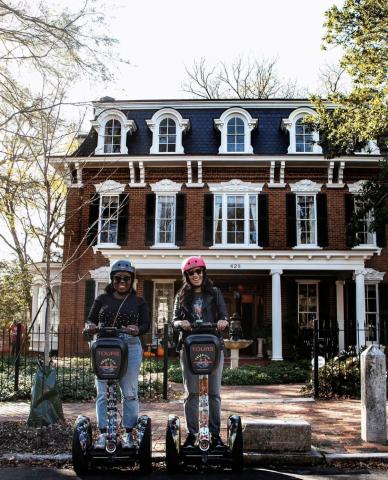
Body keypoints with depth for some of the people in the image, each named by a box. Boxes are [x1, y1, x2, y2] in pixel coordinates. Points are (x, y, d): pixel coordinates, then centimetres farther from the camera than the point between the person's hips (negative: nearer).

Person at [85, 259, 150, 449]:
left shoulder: (138, 302, 9)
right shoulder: (102, 299, 12)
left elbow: (146, 324, 2)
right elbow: (90, 320, 11)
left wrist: (137, 329, -20)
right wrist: (89, 327, -13)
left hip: (130, 348, -1)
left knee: (129, 393, 2)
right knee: (102, 392, 1)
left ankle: (128, 433, 12)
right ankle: (103, 432, 10)